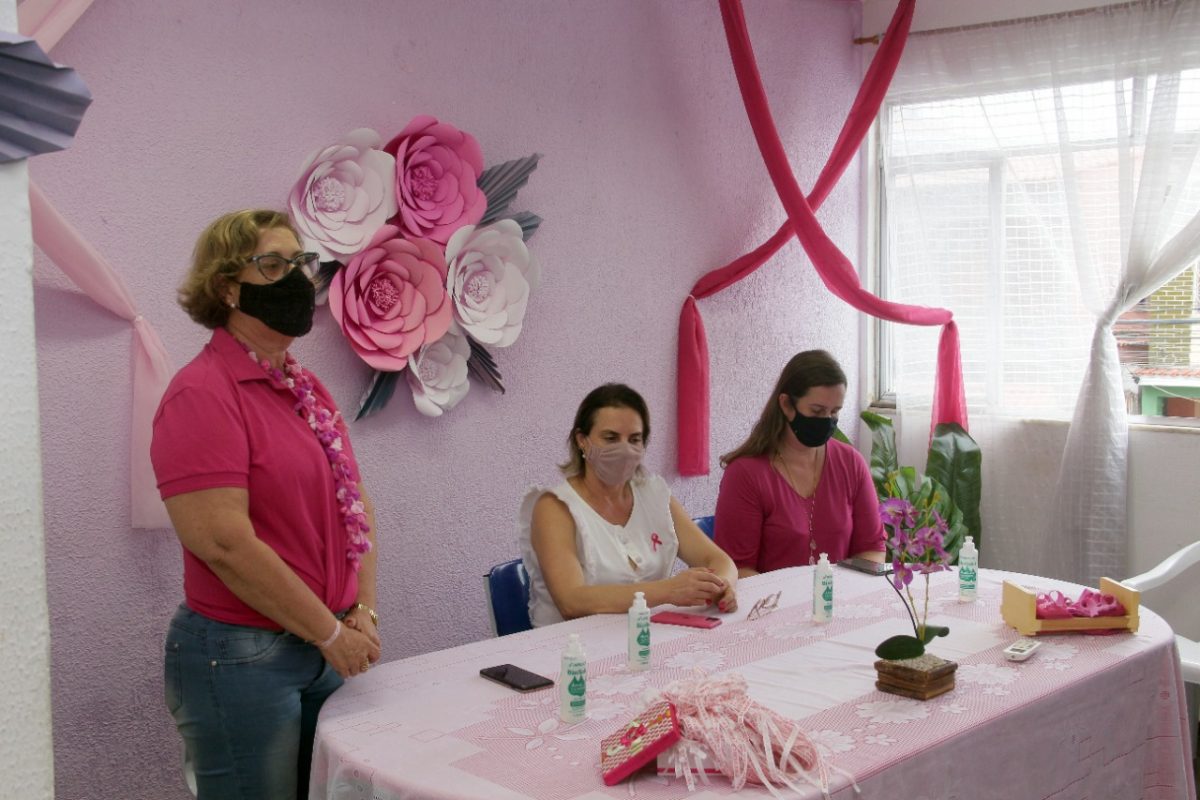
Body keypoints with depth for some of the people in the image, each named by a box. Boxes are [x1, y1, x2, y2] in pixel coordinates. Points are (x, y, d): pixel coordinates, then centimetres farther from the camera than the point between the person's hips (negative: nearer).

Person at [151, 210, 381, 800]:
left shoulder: (307, 391, 11)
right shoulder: (203, 393, -14)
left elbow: (353, 507, 14)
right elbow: (225, 543, -21)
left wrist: (363, 613, 1)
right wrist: (331, 632, -15)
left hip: (328, 655, 8)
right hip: (241, 658, -8)